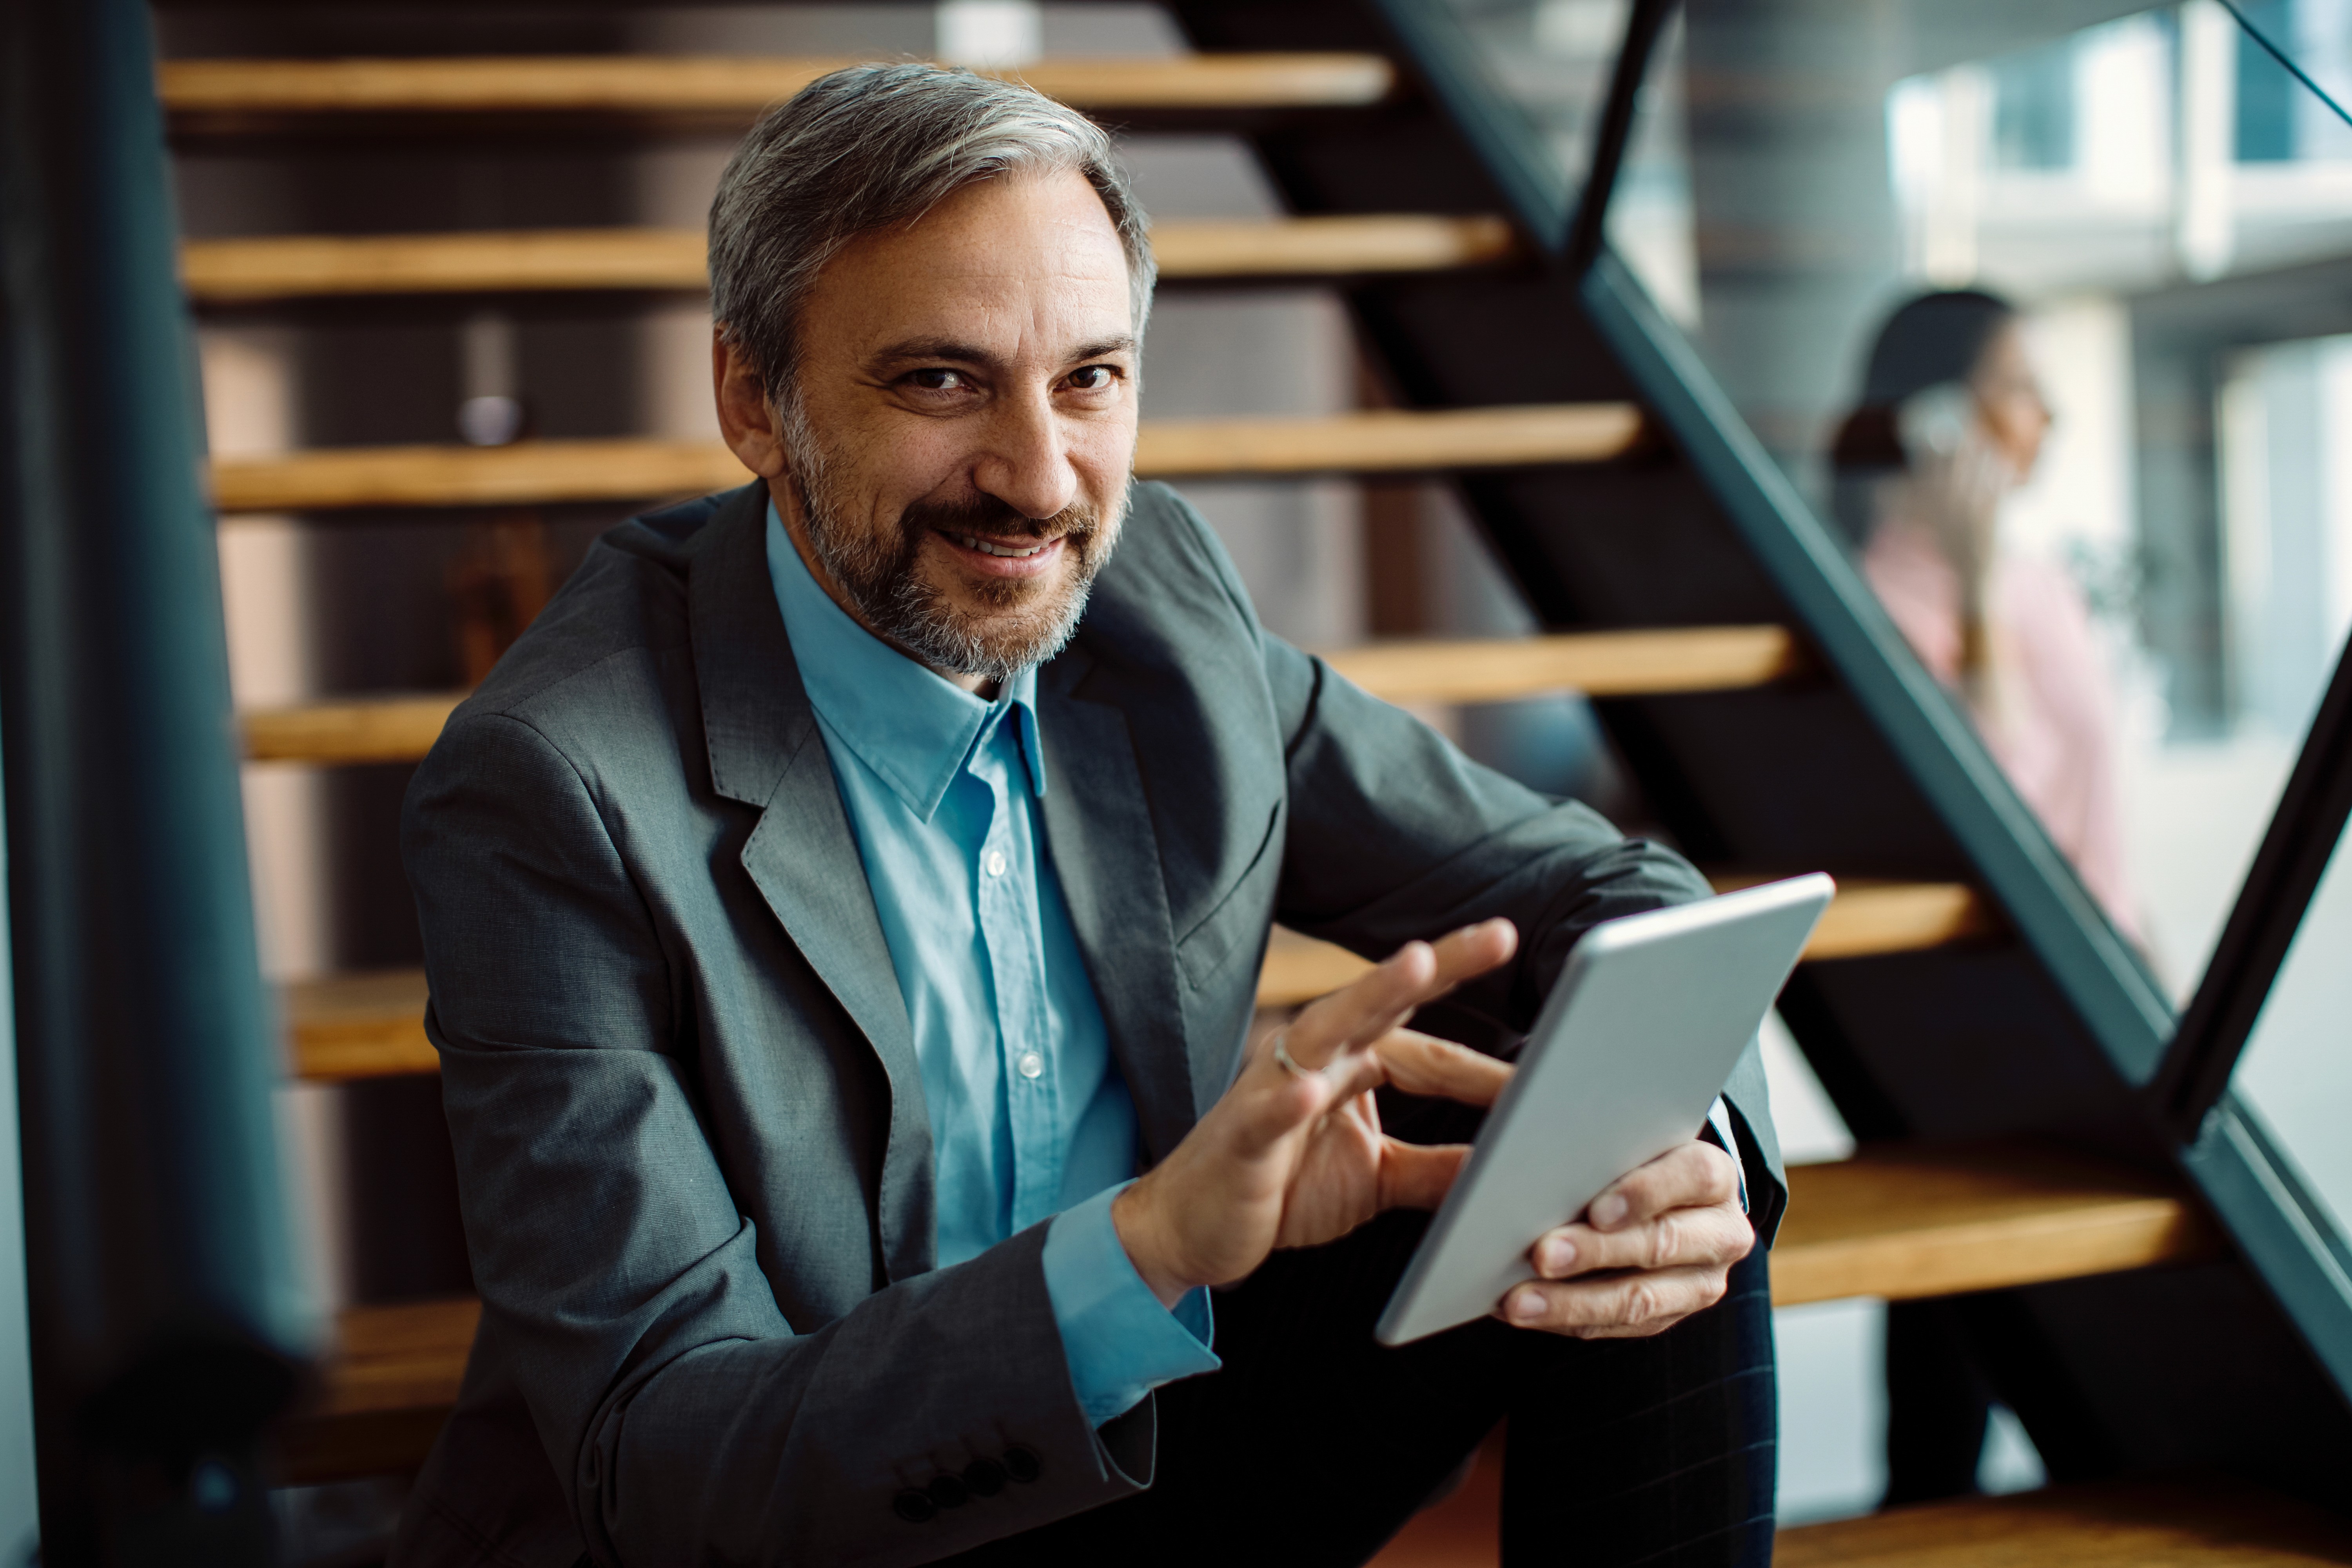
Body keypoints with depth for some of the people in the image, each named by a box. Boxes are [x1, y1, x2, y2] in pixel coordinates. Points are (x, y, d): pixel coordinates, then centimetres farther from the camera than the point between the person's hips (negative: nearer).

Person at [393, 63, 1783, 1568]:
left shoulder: (1154, 587, -4)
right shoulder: (553, 793, -22)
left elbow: (1595, 894, 2)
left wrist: (1679, 1136, -22)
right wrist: (1151, 1250, -42)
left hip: (1145, 1425, 6)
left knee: (1634, 1196, -11)